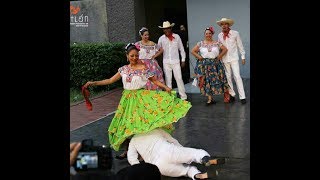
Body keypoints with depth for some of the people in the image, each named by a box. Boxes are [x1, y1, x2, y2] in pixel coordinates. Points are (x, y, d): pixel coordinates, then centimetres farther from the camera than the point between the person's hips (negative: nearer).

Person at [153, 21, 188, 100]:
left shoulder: (177, 37, 1)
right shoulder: (161, 38, 3)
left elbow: (181, 49, 6)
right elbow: (158, 50, 9)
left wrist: (183, 60, 4)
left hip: (176, 61, -1)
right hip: (166, 62, 1)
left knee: (179, 78, -3)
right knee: (168, 79, 5)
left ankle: (183, 96, 4)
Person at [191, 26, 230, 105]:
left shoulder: (216, 43, 3)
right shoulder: (200, 43, 2)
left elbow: (225, 49, 5)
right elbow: (193, 51, 1)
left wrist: (219, 56, -3)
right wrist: (200, 57, -5)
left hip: (215, 64, 0)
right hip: (204, 65, 0)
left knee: (216, 80, -2)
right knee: (207, 81, 0)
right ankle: (210, 98, 5)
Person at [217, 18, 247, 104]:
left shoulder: (235, 33, -5)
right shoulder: (219, 35, 4)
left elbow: (240, 45, 0)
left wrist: (243, 56, 0)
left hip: (234, 58, -3)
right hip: (225, 59, 3)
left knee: (237, 76, -9)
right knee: (228, 77, 6)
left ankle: (242, 97, -6)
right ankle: (232, 94, 17)